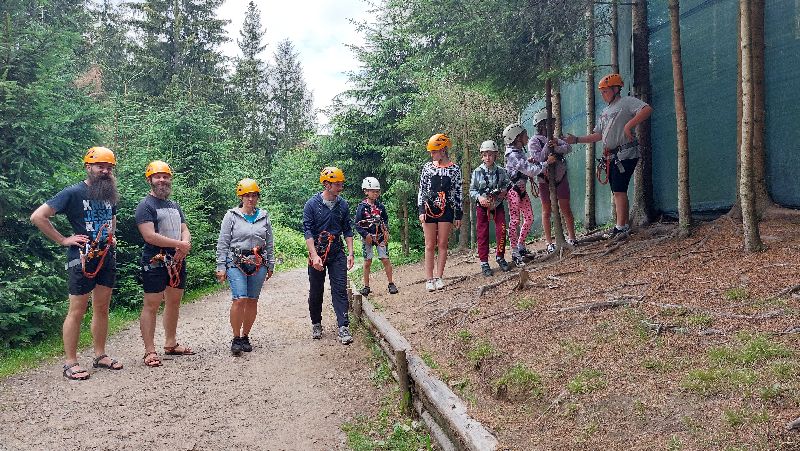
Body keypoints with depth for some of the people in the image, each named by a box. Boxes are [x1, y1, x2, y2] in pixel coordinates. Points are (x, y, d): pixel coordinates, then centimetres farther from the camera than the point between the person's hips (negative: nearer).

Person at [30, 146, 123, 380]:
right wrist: (64, 240, -12)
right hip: (82, 258, -6)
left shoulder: (110, 195, 10)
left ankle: (100, 355, 22)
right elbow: (37, 216, -12)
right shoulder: (73, 193, -9)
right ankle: (71, 363, 6)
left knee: (102, 308, 11)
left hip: (106, 257, 7)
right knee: (77, 310, -2)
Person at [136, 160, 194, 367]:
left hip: (177, 261, 8)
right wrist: (178, 244, -14)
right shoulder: (145, 206, -7)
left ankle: (171, 344, 25)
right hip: (155, 263, -8)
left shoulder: (175, 206, 18)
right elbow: (149, 235, -18)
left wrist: (185, 246, -9)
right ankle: (150, 351, -1)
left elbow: (185, 230, 14)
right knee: (151, 305, -5)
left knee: (174, 303, 14)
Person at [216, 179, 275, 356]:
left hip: (258, 263, 4)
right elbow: (222, 243, 1)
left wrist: (270, 265, 13)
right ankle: (236, 338, -2)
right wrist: (221, 267, -3)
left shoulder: (264, 216, 10)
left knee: (252, 301, 6)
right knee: (240, 299, -15)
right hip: (236, 263, -3)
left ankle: (245, 336, 20)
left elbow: (270, 243, 15)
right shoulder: (231, 216, 1)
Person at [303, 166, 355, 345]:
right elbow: (307, 231, -11)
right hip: (317, 253, -2)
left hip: (337, 253, 2)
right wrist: (314, 255, -20)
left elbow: (347, 230, 9)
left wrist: (350, 253, 1)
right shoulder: (312, 204, -7)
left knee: (340, 290, -6)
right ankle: (316, 324, 26)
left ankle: (343, 328, -7)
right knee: (316, 292, 9)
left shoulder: (343, 204, 4)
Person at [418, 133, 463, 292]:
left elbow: (458, 193, 4)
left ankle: (439, 277, 7)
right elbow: (421, 190, 6)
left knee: (442, 245, 1)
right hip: (429, 209, 1)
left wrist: (458, 215, 2)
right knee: (430, 246, 1)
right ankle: (429, 279, 3)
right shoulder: (427, 167, 6)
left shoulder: (454, 169, 2)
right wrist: (421, 210, -3)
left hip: (446, 210, -1)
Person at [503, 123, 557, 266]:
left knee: (529, 218, 11)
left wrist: (530, 162, -4)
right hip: (513, 190, -10)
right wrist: (547, 162, -16)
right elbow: (531, 170, -23)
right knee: (515, 220, -4)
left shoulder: (520, 151, 10)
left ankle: (520, 246, 22)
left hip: (522, 189, 10)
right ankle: (515, 253, 2)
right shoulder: (513, 155, -21)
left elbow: (527, 169, 18)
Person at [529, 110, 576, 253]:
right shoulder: (534, 142, -3)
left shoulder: (554, 139, 12)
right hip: (545, 180, -4)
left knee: (565, 209, 5)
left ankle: (571, 238, 14)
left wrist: (556, 147, -20)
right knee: (546, 211, 3)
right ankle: (549, 243, 8)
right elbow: (538, 159, -14)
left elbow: (568, 148, -3)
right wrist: (547, 147, -21)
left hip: (560, 178, 4)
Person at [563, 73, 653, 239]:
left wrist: (629, 125, -26)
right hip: (612, 156, 9)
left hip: (625, 153, -9)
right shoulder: (606, 111, 23)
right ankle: (623, 226, 15)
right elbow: (598, 136, 21)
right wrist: (576, 140, 12)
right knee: (617, 192, 9)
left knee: (619, 190, -13)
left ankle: (621, 228, -12)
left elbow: (647, 109, -21)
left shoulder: (626, 102, -4)